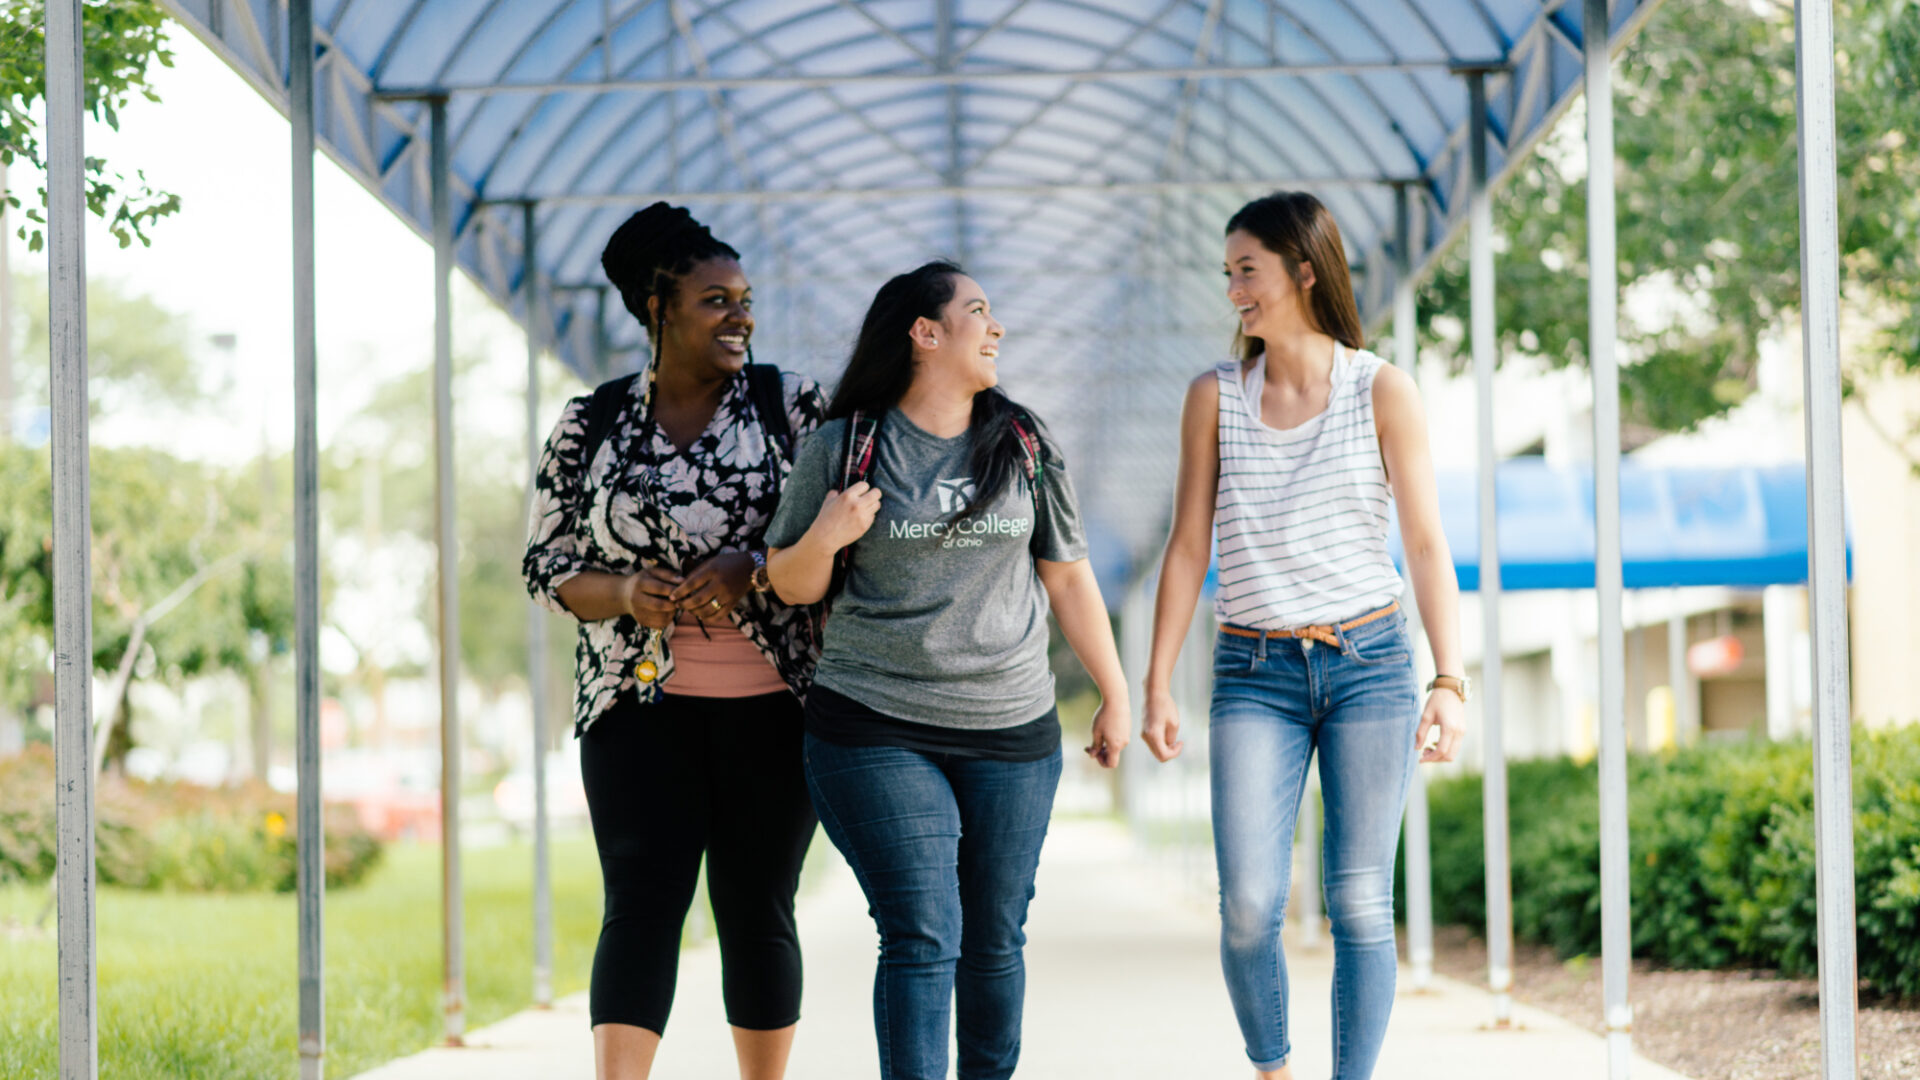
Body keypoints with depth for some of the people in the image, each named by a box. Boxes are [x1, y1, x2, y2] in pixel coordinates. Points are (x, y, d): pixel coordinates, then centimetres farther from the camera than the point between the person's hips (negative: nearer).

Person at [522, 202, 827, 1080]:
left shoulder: (794, 406, 3)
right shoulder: (590, 426, 5)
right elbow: (547, 565, 9)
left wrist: (752, 569, -16)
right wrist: (624, 593, -12)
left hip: (771, 704, 0)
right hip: (642, 703, 0)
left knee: (757, 909, 5)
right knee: (642, 900, -11)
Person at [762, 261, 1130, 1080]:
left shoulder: (1025, 448, 10)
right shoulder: (844, 448, 1)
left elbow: (1068, 580, 15)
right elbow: (791, 585, 7)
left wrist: (1115, 696, 14)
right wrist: (826, 536, -14)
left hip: (1012, 734, 3)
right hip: (876, 731, -3)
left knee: (995, 940, 6)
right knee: (924, 935, -11)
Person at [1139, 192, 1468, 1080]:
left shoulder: (1381, 391, 1)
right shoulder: (1215, 397, 6)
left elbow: (1426, 545, -1)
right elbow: (1187, 548, 8)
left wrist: (1450, 683, -10)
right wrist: (1157, 685, 3)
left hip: (1368, 664, -1)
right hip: (1254, 674, 1)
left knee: (1360, 905, -4)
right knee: (1249, 905, -11)